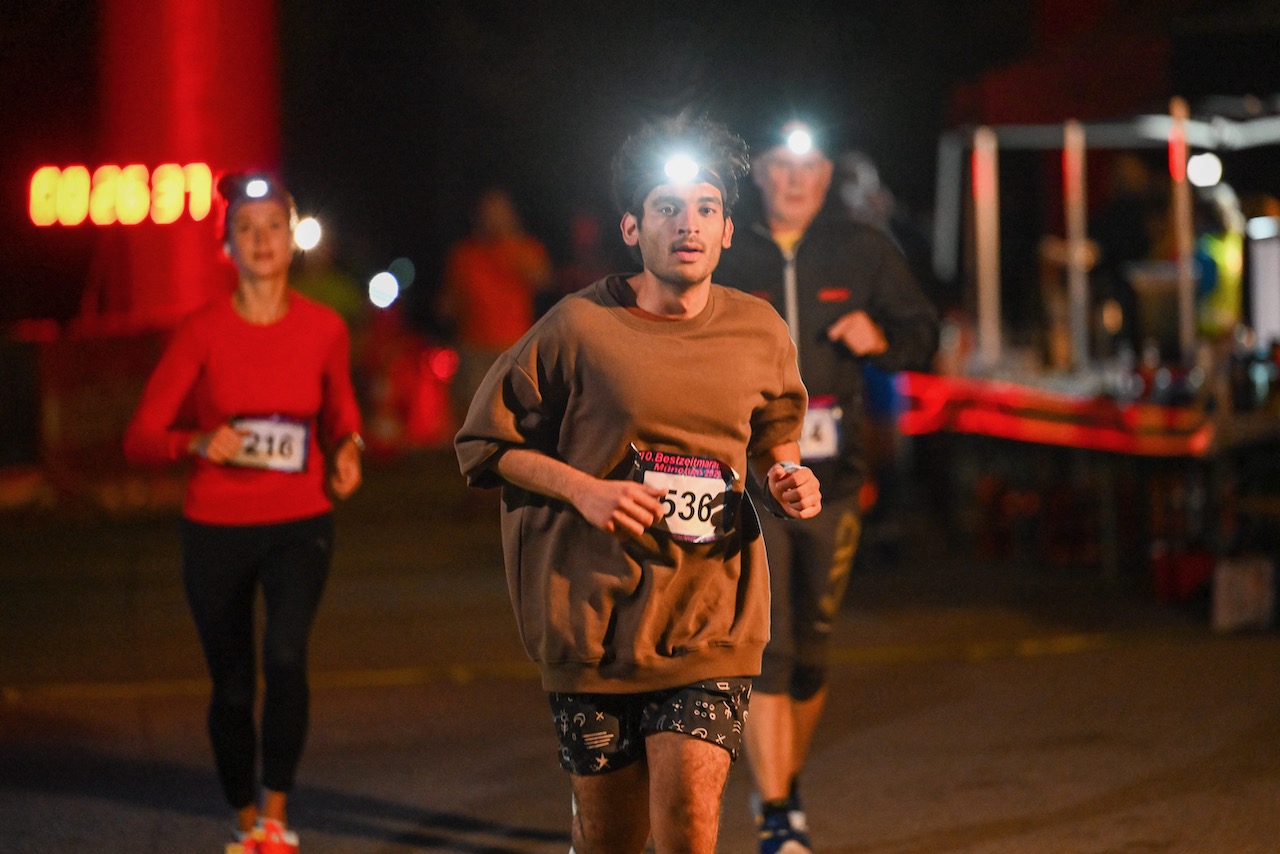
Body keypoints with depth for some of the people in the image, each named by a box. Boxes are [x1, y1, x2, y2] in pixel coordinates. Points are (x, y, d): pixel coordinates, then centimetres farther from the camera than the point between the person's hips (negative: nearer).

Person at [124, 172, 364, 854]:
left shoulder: (323, 328, -1)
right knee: (232, 687, 8)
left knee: (286, 656, -24)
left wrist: (347, 447, -2)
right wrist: (199, 442, -27)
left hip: (300, 522, 0)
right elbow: (141, 437, -9)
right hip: (216, 526, 0)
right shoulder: (202, 331, -7)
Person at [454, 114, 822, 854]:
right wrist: (583, 489, -13)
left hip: (711, 609, 1)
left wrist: (788, 482, 1)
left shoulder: (760, 333, 5)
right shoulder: (581, 327, -5)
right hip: (597, 606, -1)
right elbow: (485, 445, 2)